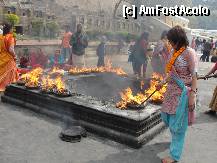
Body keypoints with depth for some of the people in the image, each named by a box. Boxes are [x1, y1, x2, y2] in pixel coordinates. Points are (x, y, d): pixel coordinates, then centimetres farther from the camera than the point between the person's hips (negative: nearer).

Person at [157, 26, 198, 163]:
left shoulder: (189, 53, -15)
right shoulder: (174, 52, 7)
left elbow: (194, 75, -18)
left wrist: (192, 95, -22)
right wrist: (163, 82, 14)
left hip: (183, 92, -8)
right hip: (172, 90, 8)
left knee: (177, 123, 1)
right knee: (167, 117, 19)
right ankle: (177, 137, 49)